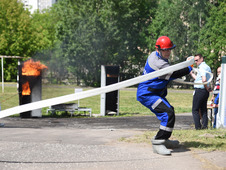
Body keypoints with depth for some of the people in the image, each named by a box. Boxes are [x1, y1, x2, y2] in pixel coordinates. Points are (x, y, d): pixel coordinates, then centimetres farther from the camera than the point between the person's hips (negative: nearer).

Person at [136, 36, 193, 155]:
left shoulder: (154, 55, 8)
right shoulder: (159, 64, -25)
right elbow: (174, 74, -21)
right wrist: (190, 67, -6)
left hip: (155, 93, 11)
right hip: (146, 95, -11)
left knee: (168, 111, 21)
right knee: (168, 113, -25)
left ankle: (164, 140, 29)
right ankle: (157, 142, -23)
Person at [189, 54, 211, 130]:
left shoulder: (202, 67, -14)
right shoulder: (207, 67, 17)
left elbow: (204, 80, -28)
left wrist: (207, 88, -15)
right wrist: (191, 73, 25)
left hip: (199, 90, -9)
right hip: (206, 92, 9)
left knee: (195, 109, -1)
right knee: (203, 109, 13)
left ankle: (198, 126, -4)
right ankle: (205, 125, 10)